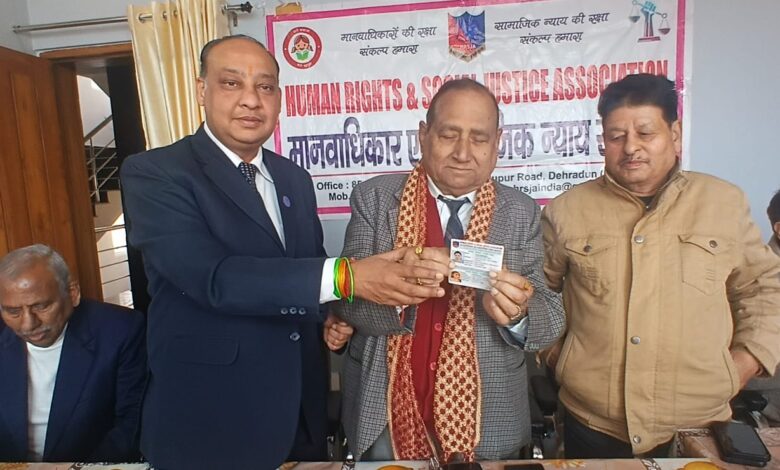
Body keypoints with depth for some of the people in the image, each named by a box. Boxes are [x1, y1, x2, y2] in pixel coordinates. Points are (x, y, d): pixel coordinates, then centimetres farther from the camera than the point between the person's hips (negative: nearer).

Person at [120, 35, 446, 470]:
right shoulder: (153, 173, -13)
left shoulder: (294, 178, 6)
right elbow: (213, 277, -26)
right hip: (210, 422, -5)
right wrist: (346, 276, -32)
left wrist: (328, 317, -4)